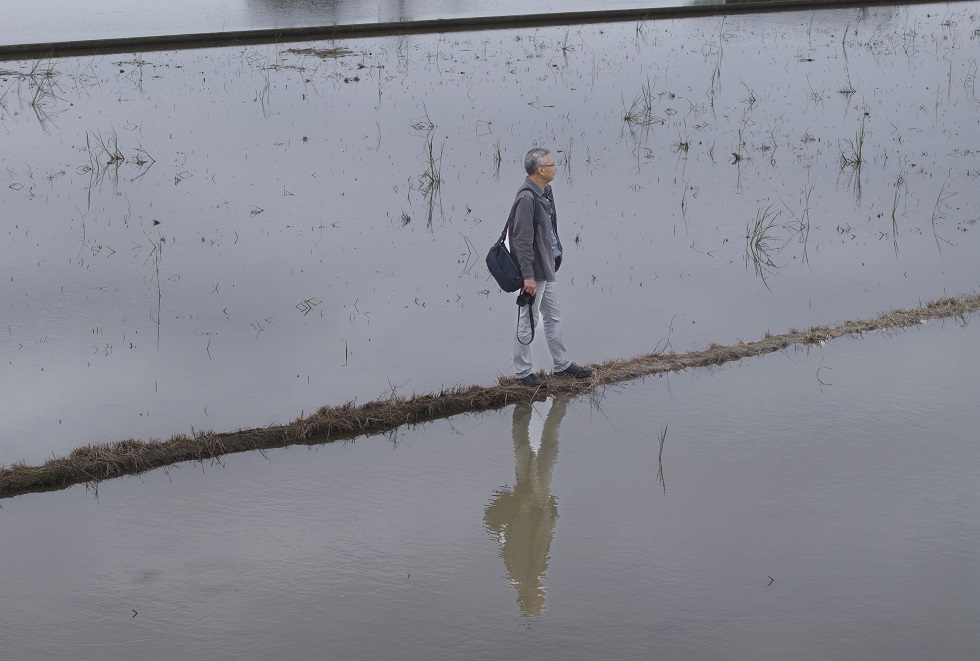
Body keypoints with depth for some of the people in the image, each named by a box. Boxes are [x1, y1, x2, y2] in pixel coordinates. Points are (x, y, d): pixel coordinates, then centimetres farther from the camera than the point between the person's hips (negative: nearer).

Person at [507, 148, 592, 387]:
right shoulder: (526, 198, -23)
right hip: (534, 270, -10)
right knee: (528, 321, 2)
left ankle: (562, 364, 31)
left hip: (547, 268, 10)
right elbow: (522, 241, -24)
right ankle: (522, 371, 13)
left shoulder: (544, 192, 7)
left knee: (553, 316, 19)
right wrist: (528, 276, -23)